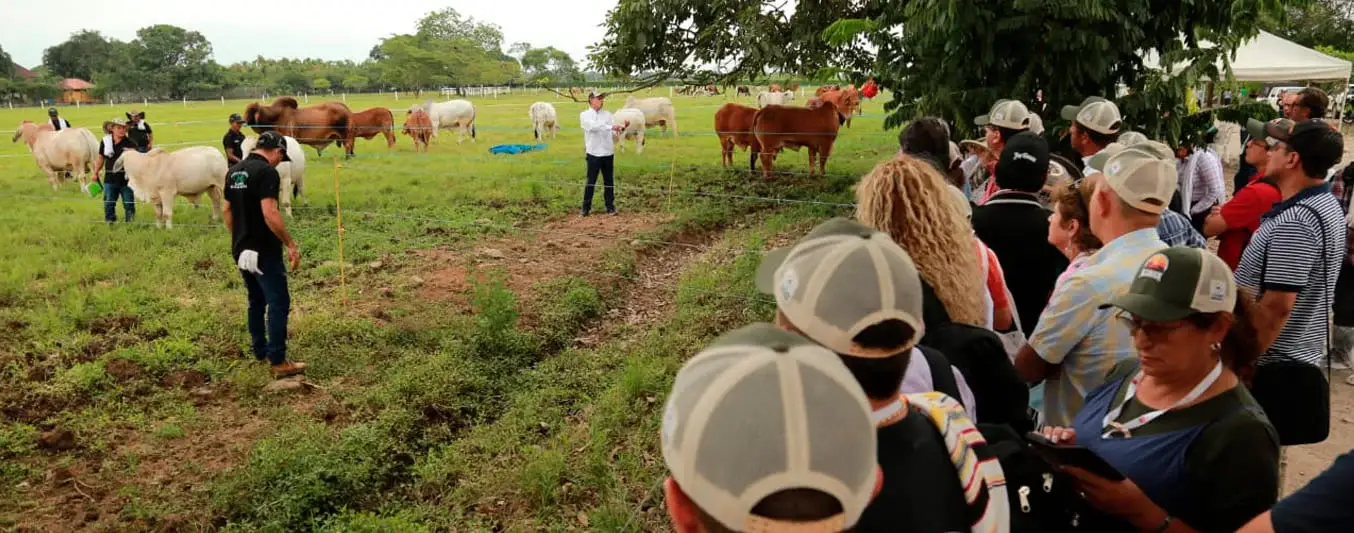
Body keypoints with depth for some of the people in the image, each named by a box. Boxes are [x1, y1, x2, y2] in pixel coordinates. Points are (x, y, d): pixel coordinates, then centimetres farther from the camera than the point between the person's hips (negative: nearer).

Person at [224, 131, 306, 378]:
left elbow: (227, 211, 16)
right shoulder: (266, 171, -17)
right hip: (264, 251, -9)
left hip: (241, 250, 9)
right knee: (278, 303, -4)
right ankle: (278, 361, -3)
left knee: (256, 301, 19)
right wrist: (291, 244, -19)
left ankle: (261, 352, 27)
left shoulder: (234, 171, 10)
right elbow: (269, 214, -25)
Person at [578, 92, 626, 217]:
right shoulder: (584, 115, -1)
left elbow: (614, 132, 5)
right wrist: (611, 127, -28)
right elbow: (593, 126, -19)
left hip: (608, 153, 3)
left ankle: (610, 206, 16)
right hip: (594, 154, -3)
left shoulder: (607, 114, 11)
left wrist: (622, 127, -15)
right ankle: (586, 207, 8)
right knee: (591, 182, 0)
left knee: (609, 181, 8)